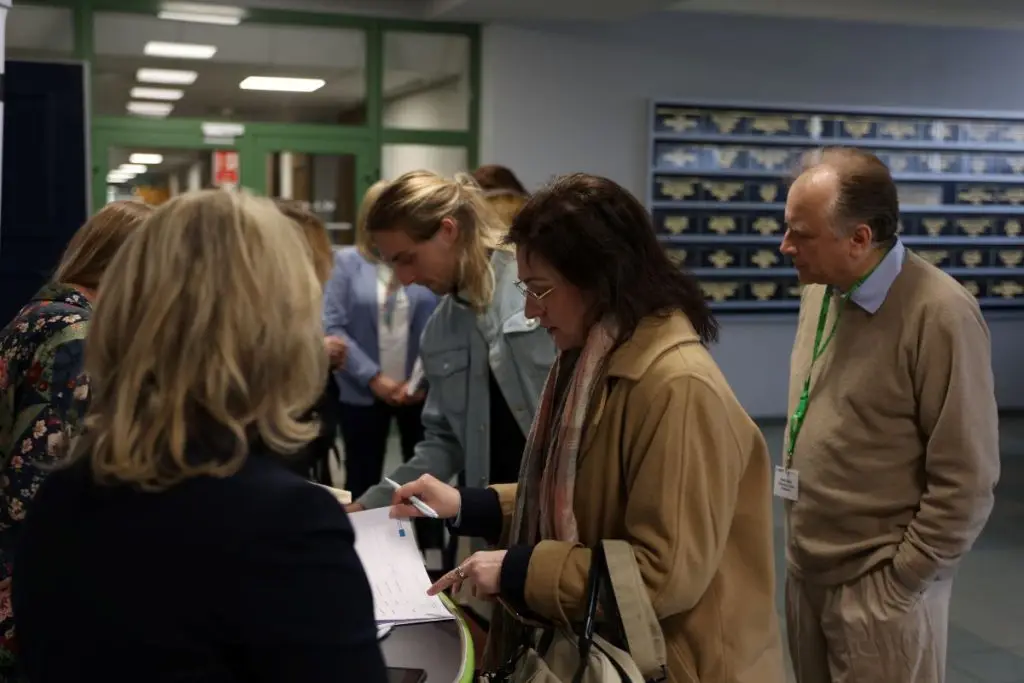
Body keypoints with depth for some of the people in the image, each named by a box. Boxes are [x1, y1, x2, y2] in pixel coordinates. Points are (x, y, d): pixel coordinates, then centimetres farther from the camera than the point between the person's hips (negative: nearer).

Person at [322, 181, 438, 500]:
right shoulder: (347, 261, 0)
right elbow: (333, 327, -7)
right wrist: (374, 378, -13)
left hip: (421, 393, 0)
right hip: (363, 394, 0)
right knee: (363, 482, 10)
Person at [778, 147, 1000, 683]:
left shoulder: (940, 315, -20)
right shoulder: (820, 290, 2)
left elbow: (966, 480, -17)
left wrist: (899, 580, -13)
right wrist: (799, 545, 12)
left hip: (878, 586, -7)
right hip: (807, 569, 7)